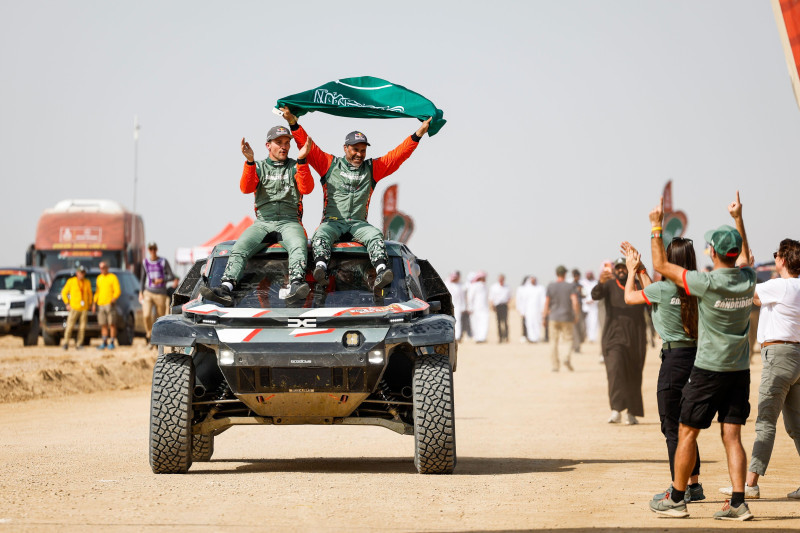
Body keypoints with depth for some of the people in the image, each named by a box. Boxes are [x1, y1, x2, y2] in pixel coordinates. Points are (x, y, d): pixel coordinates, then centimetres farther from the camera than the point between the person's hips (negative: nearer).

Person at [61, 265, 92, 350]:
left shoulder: (87, 283, 8)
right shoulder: (71, 281, 0)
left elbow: (90, 294, 18)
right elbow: (64, 293, 6)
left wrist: (89, 305, 10)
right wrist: (67, 304, -1)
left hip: (84, 308, 3)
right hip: (74, 308, -3)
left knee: (82, 327, 0)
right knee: (69, 326, -9)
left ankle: (79, 344, 6)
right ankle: (66, 343, -2)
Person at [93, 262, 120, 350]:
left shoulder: (112, 277, 1)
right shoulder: (99, 278, 19)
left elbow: (117, 291, -4)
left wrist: (114, 298, -21)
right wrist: (94, 303, 15)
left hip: (110, 304, -5)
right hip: (100, 304, 5)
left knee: (112, 324, -7)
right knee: (103, 325, 4)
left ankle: (112, 343, -5)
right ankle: (104, 343, 7)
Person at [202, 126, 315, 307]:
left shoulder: (295, 167, 14)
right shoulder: (259, 167, 16)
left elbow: (307, 188, -4)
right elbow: (246, 188, -2)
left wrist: (301, 160, -16)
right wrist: (250, 162, -16)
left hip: (289, 222, -1)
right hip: (262, 222, 2)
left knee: (298, 245, -35)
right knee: (240, 248, -25)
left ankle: (295, 288, -55)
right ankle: (226, 289, -42)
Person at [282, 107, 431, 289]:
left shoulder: (372, 169, 18)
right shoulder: (329, 164, 13)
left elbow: (397, 155, 13)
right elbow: (308, 147, 7)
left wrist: (419, 134, 5)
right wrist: (293, 123, -3)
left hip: (358, 223, 1)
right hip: (332, 221, -1)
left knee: (375, 234, -30)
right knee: (321, 235, -34)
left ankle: (381, 270, -52)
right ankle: (321, 270, -58)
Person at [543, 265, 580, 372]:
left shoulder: (550, 286, 1)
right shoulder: (570, 286, -4)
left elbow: (546, 303, 1)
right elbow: (575, 302, -13)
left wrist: (544, 318, 7)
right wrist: (576, 315, -1)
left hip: (554, 318, 2)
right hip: (567, 317, -2)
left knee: (554, 342, 8)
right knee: (568, 339, 6)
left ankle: (554, 365, 6)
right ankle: (567, 358, -20)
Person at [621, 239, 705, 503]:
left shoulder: (663, 288, -13)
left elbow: (629, 297, 6)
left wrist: (632, 270, 22)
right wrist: (641, 268, 31)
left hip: (675, 358, -7)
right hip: (697, 355, 7)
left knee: (671, 427, 1)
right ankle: (694, 484, 20)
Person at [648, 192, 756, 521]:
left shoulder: (707, 283, -17)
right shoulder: (748, 279, -1)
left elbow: (661, 265, -7)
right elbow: (745, 256, 25)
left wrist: (656, 226, 2)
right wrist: (738, 219, 33)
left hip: (709, 369, -5)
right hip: (740, 369, 5)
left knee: (687, 433, 6)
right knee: (732, 436, 4)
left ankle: (676, 500, 11)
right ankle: (738, 503, -5)